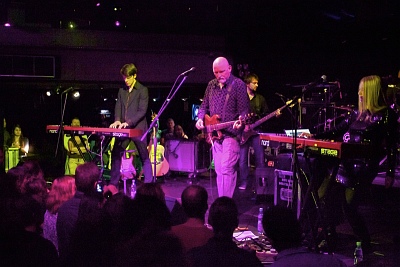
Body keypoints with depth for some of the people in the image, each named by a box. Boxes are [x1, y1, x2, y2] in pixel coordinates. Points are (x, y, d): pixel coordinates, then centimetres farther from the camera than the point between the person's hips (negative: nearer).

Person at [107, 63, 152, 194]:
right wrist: (117, 120, -11)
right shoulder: (122, 91, 15)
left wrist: (128, 122, -22)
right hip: (123, 129, 6)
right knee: (115, 154, -1)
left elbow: (142, 111, -12)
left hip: (138, 128, -5)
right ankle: (113, 184, 3)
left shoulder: (142, 90, -3)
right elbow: (118, 108, 10)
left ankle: (148, 185, 7)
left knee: (144, 157, 2)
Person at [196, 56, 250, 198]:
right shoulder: (211, 85, 11)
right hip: (215, 134, 7)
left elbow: (244, 109, -12)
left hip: (231, 133, -7)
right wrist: (200, 118, 1)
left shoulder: (238, 85, -8)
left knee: (226, 169, -16)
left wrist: (240, 122, -32)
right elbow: (204, 106, 21)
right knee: (219, 171, 11)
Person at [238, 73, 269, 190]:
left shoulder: (260, 98, 11)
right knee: (243, 159, 0)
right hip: (243, 132, -2)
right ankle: (243, 182, 10)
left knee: (260, 158, -2)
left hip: (256, 131, 2)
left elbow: (266, 114, 12)